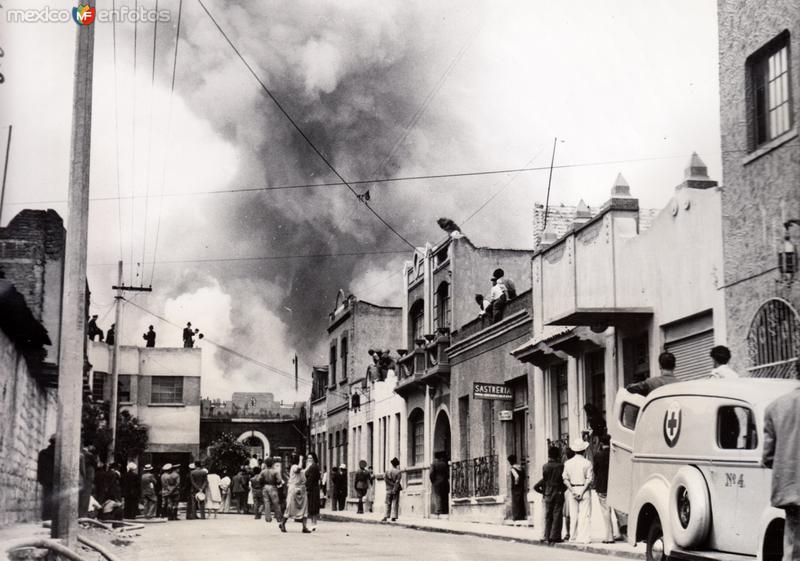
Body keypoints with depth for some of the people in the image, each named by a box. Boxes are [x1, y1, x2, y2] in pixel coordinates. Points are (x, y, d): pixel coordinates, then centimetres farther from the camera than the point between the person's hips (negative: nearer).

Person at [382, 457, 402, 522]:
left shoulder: (387, 471, 2)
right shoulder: (398, 472, -7)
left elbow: (385, 478, -8)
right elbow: (397, 482, -14)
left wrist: (391, 484, -6)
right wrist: (394, 489, -13)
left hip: (389, 490, 2)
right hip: (396, 490, -2)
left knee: (388, 504, 8)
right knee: (395, 503, 2)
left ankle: (386, 517, 0)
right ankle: (393, 517, -4)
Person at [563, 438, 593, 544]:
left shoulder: (568, 463, 3)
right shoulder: (587, 463, -7)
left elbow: (565, 479, -1)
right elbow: (589, 479, -13)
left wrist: (573, 491, -7)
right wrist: (582, 492, -13)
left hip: (572, 489, 3)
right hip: (584, 490, -3)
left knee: (573, 515, 10)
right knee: (585, 515, 0)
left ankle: (573, 537, 13)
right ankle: (582, 537, -4)